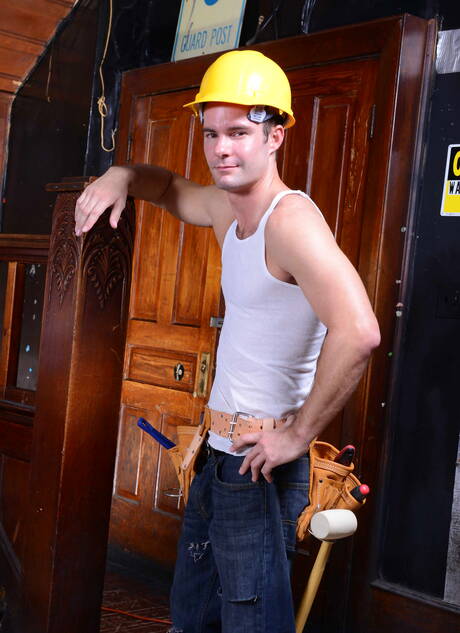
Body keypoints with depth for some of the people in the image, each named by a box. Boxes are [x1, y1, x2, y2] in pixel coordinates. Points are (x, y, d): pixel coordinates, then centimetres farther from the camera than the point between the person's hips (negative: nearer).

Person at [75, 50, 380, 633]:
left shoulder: (290, 217, -21)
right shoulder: (227, 208, 7)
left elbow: (358, 332, -35)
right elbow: (172, 189, 29)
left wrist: (299, 434, -25)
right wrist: (123, 176, 7)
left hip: (260, 463, -9)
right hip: (220, 454, 9)